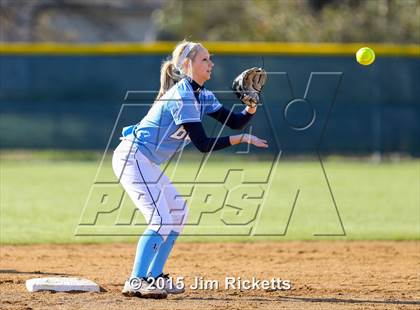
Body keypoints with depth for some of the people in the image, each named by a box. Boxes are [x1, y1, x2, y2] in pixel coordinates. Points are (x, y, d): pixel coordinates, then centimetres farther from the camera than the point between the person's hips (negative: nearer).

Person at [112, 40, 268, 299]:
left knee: (178, 211, 15)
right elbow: (203, 144, -23)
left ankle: (153, 277, 18)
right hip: (132, 158, -11)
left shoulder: (202, 96, 11)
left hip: (145, 162, 11)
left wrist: (252, 107, -10)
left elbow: (234, 121, 9)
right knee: (161, 219, -18)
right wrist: (242, 139, -22)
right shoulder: (182, 97, -20)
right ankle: (136, 282, -18)